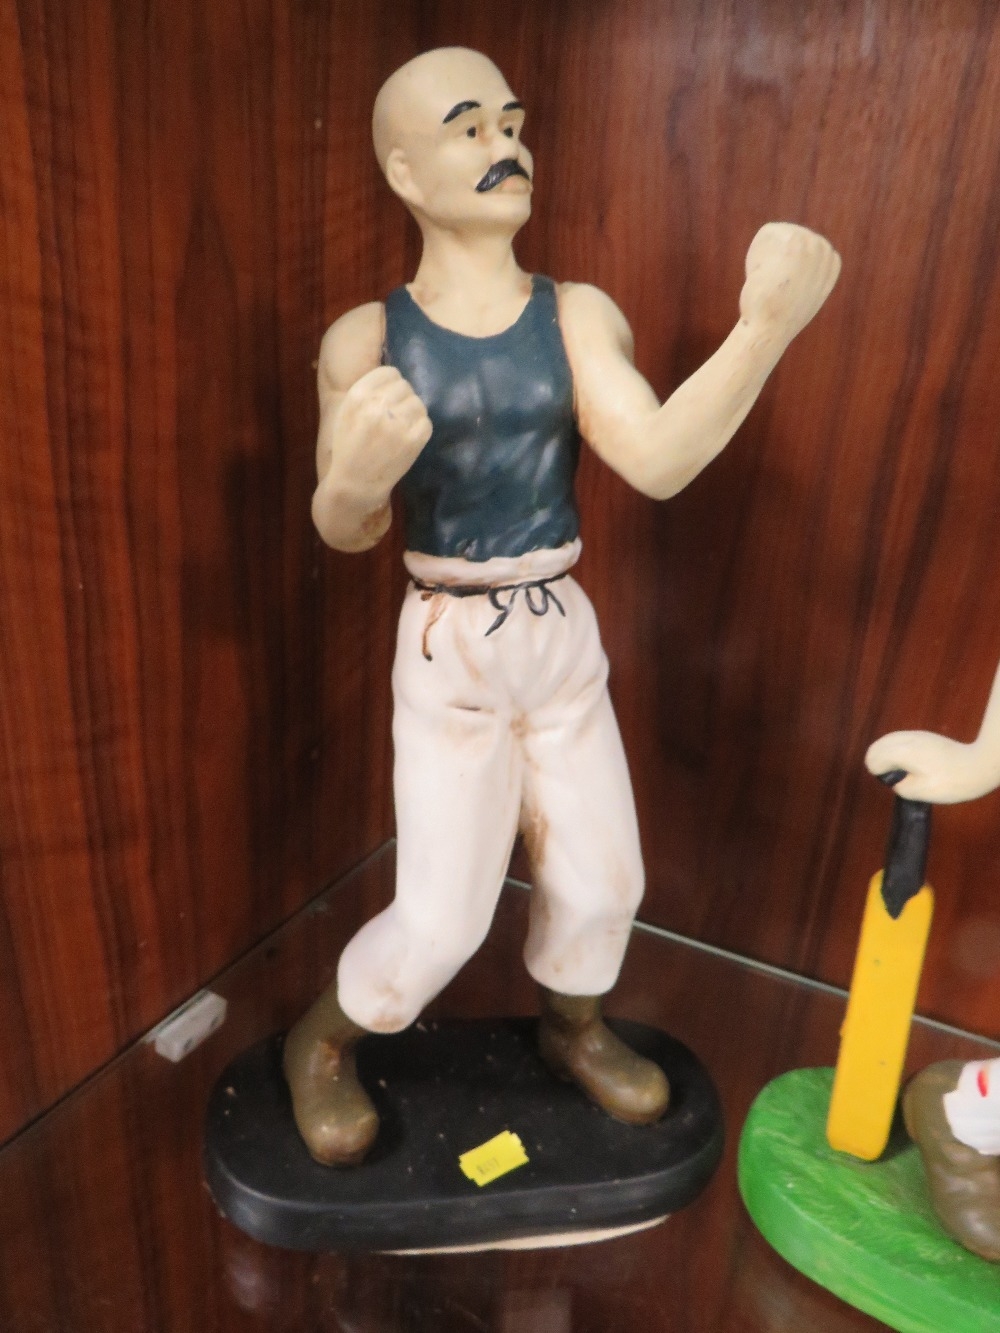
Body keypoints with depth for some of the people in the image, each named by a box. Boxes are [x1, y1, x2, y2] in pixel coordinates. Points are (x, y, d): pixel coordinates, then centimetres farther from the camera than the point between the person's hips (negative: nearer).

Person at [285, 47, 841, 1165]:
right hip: (449, 654, -3)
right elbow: (345, 533, -7)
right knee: (440, 925, -1)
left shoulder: (579, 315, -3)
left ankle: (571, 1031, 47)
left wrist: (767, 326, -29)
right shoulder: (366, 339, -7)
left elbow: (658, 461, -18)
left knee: (602, 878, 15)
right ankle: (320, 1043, 32)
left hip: (564, 636, 3)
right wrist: (358, 476, -30)